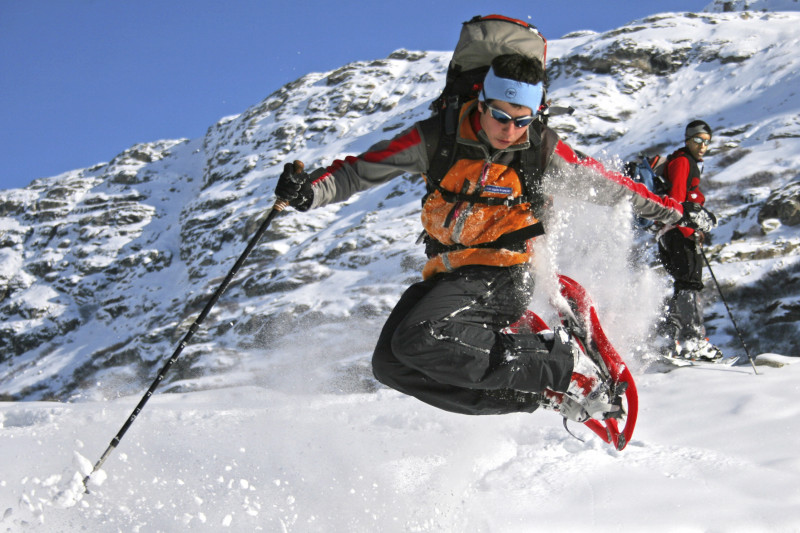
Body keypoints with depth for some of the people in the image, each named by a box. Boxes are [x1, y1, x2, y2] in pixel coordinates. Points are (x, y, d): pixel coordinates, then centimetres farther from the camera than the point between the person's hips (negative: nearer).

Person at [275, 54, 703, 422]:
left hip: (500, 277, -5)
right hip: (444, 274, 5)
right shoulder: (438, 138, -5)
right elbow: (363, 169, -2)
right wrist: (310, 191, -20)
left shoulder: (544, 152, -5)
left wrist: (665, 210, 24)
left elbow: (603, 184, 11)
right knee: (390, 364, -10)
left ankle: (563, 365, -20)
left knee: (420, 340, -31)